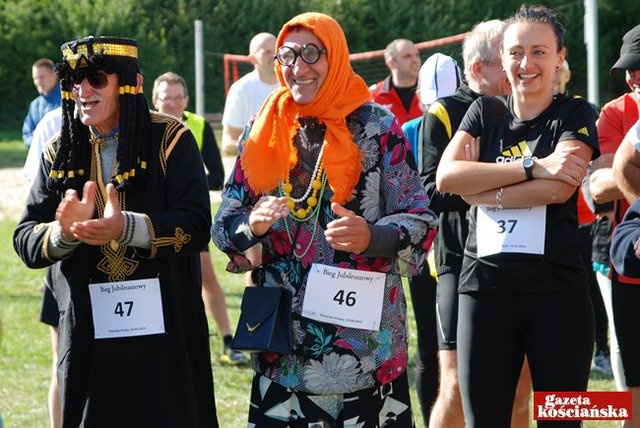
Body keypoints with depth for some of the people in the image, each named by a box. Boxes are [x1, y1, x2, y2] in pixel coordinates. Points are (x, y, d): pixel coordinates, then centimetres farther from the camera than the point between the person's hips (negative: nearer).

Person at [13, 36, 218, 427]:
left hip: (164, 328, -3)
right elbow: (25, 240, 1)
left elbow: (196, 225, -13)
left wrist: (127, 227, -29)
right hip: (87, 331, 3)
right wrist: (64, 233, -22)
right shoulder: (60, 153, 7)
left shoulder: (170, 140, -4)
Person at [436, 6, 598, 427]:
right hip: (486, 287, 3)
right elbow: (446, 177, -7)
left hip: (559, 291, -3)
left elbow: (559, 187, -15)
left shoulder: (575, 116, 3)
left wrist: (482, 189, -10)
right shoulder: (484, 113, 11)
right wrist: (532, 166, -13)